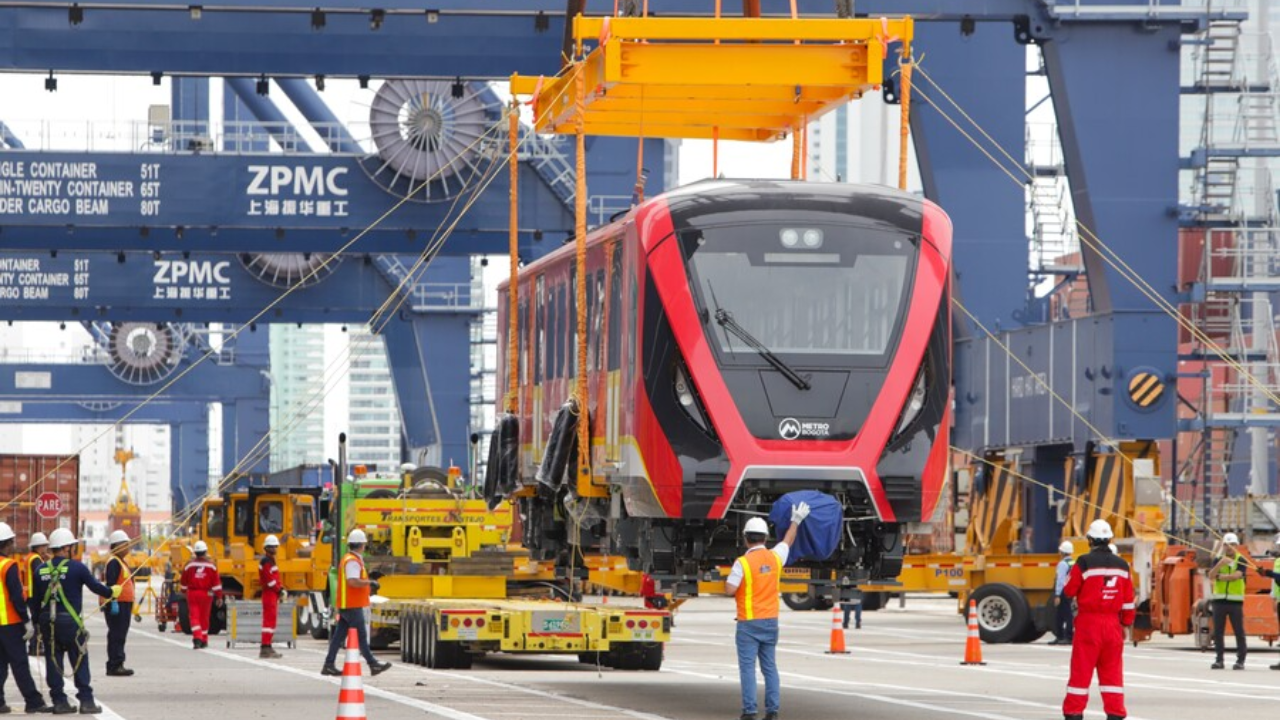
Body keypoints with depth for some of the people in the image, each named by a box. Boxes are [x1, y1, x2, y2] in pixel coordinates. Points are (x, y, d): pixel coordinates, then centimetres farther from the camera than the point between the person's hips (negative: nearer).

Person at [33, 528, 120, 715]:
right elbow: (95, 587, -2)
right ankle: (86, 701, 2)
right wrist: (112, 592, 17)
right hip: (69, 621, -5)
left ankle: (59, 701, 9)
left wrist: (37, 623, 18)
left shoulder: (42, 570, 6)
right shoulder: (76, 567, -8)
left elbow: (35, 598, 10)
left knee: (53, 661, 8)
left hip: (47, 621, 5)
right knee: (80, 662, 3)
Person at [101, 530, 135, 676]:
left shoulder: (121, 562, 19)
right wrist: (113, 602, -27)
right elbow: (110, 584, -21)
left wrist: (131, 606, 26)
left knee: (120, 636, 13)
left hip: (124, 605, 11)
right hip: (117, 604, -11)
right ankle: (114, 666, -11)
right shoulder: (114, 562, -13)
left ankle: (118, 665, 17)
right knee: (116, 635, -10)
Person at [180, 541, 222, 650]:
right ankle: (204, 640, 23)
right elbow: (216, 582, -6)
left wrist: (184, 591, 26)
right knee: (204, 617, 13)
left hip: (192, 593, -1)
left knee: (194, 617, -3)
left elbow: (184, 581, 7)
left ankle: (197, 638, -21)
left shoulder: (189, 565, -4)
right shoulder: (211, 565, -6)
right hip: (206, 594, 1)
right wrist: (219, 596, 0)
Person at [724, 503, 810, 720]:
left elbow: (730, 590, -18)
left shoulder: (742, 562, -14)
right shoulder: (774, 557, 2)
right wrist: (796, 521, 37)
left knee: (747, 666, -3)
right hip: (770, 621, 5)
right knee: (770, 666, 10)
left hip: (749, 623, -5)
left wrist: (727, 580, 5)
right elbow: (788, 541, 22)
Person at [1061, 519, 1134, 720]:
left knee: (1081, 669, 2)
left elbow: (1069, 591, -2)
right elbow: (1128, 599, 8)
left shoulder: (1084, 563, -10)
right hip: (1112, 624, 4)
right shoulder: (1121, 564, 5)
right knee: (1112, 671, 9)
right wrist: (1127, 623, 18)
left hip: (1088, 622, -4)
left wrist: (1071, 575, 17)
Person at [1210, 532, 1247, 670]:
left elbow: (1237, 575, -17)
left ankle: (1240, 660, 1)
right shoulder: (1218, 560, 10)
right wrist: (1220, 564, -19)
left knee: (1239, 631, -3)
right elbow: (1211, 576, -4)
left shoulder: (1241, 560, 0)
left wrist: (1220, 576, -7)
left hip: (1235, 601, -3)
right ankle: (1219, 660, 8)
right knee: (1218, 632, 3)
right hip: (1219, 600, 3)